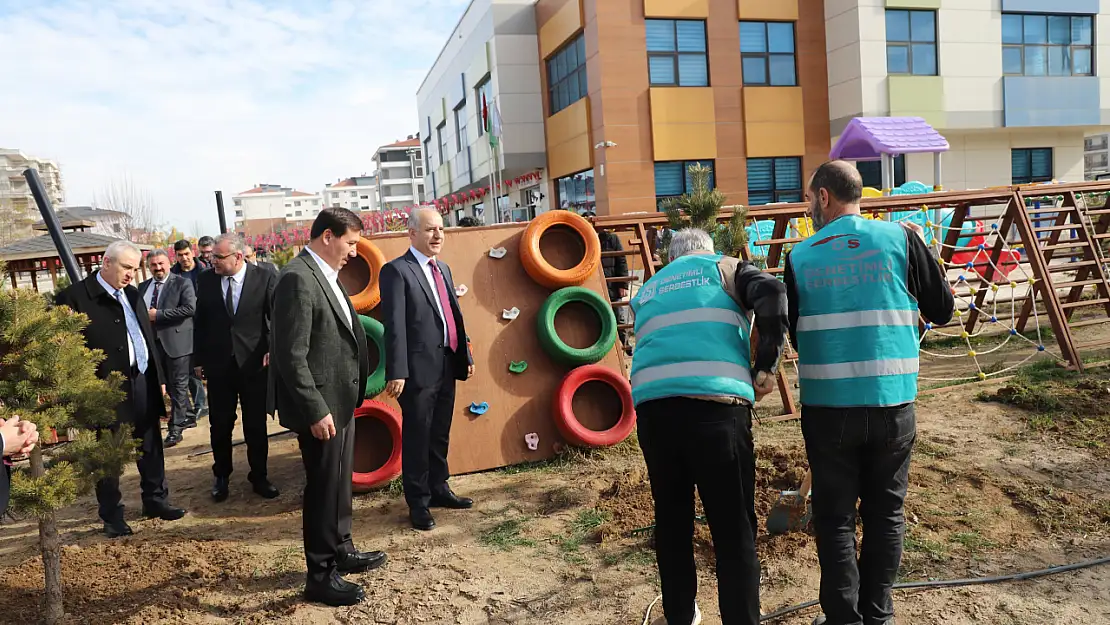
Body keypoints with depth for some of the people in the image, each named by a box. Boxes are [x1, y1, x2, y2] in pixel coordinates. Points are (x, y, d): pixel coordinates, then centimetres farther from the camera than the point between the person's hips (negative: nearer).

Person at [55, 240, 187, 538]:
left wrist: (158, 377, 14)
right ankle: (112, 516, 20)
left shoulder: (132, 294, 11)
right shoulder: (74, 297, -10)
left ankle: (155, 500, 29)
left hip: (143, 383, 6)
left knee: (151, 448, 15)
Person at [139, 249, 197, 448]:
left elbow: (190, 308, -18)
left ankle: (176, 428, 1)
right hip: (155, 342, 7)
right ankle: (189, 416, 31)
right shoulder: (143, 287, 14)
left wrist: (158, 315, -18)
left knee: (178, 385, -2)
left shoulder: (182, 284, -6)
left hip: (177, 341, -7)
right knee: (170, 385, 15)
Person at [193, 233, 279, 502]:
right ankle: (221, 476, 30)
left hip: (254, 362, -2)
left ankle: (259, 476, 25)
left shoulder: (265, 278, -7)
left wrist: (273, 349, -13)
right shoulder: (205, 280, 0)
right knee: (220, 425, 12)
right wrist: (199, 359, 6)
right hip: (218, 363, 2)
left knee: (256, 424, 9)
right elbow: (200, 322, 6)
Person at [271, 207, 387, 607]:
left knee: (339, 482, 21)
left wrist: (336, 403, 13)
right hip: (321, 405, -9)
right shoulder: (298, 278, -20)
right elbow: (291, 356, -23)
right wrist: (316, 411, -22)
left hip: (340, 400, 9)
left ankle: (341, 552, 38)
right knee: (323, 487, 3)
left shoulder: (324, 276, 10)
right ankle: (321, 576, 18)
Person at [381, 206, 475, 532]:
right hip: (419, 370, -7)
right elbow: (394, 326, -16)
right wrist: (397, 372, -20)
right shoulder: (396, 271, -10)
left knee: (440, 435, 18)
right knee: (417, 438, 5)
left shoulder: (443, 269, 15)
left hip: (447, 367, 7)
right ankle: (418, 502, 18)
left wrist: (466, 355, 17)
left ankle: (439, 489, 33)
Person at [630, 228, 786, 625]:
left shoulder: (648, 291, 30)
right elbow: (772, 294, -2)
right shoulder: (724, 268, 17)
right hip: (715, 405, -4)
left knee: (672, 521, 18)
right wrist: (766, 367, 0)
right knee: (734, 530, 4)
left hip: (652, 407, 4)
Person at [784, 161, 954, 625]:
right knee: (885, 512, 16)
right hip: (892, 402, 1)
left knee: (835, 516, 11)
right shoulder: (900, 238, -1)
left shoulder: (800, 257, -1)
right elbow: (942, 310, 6)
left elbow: (795, 334, 7)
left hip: (827, 405, -1)